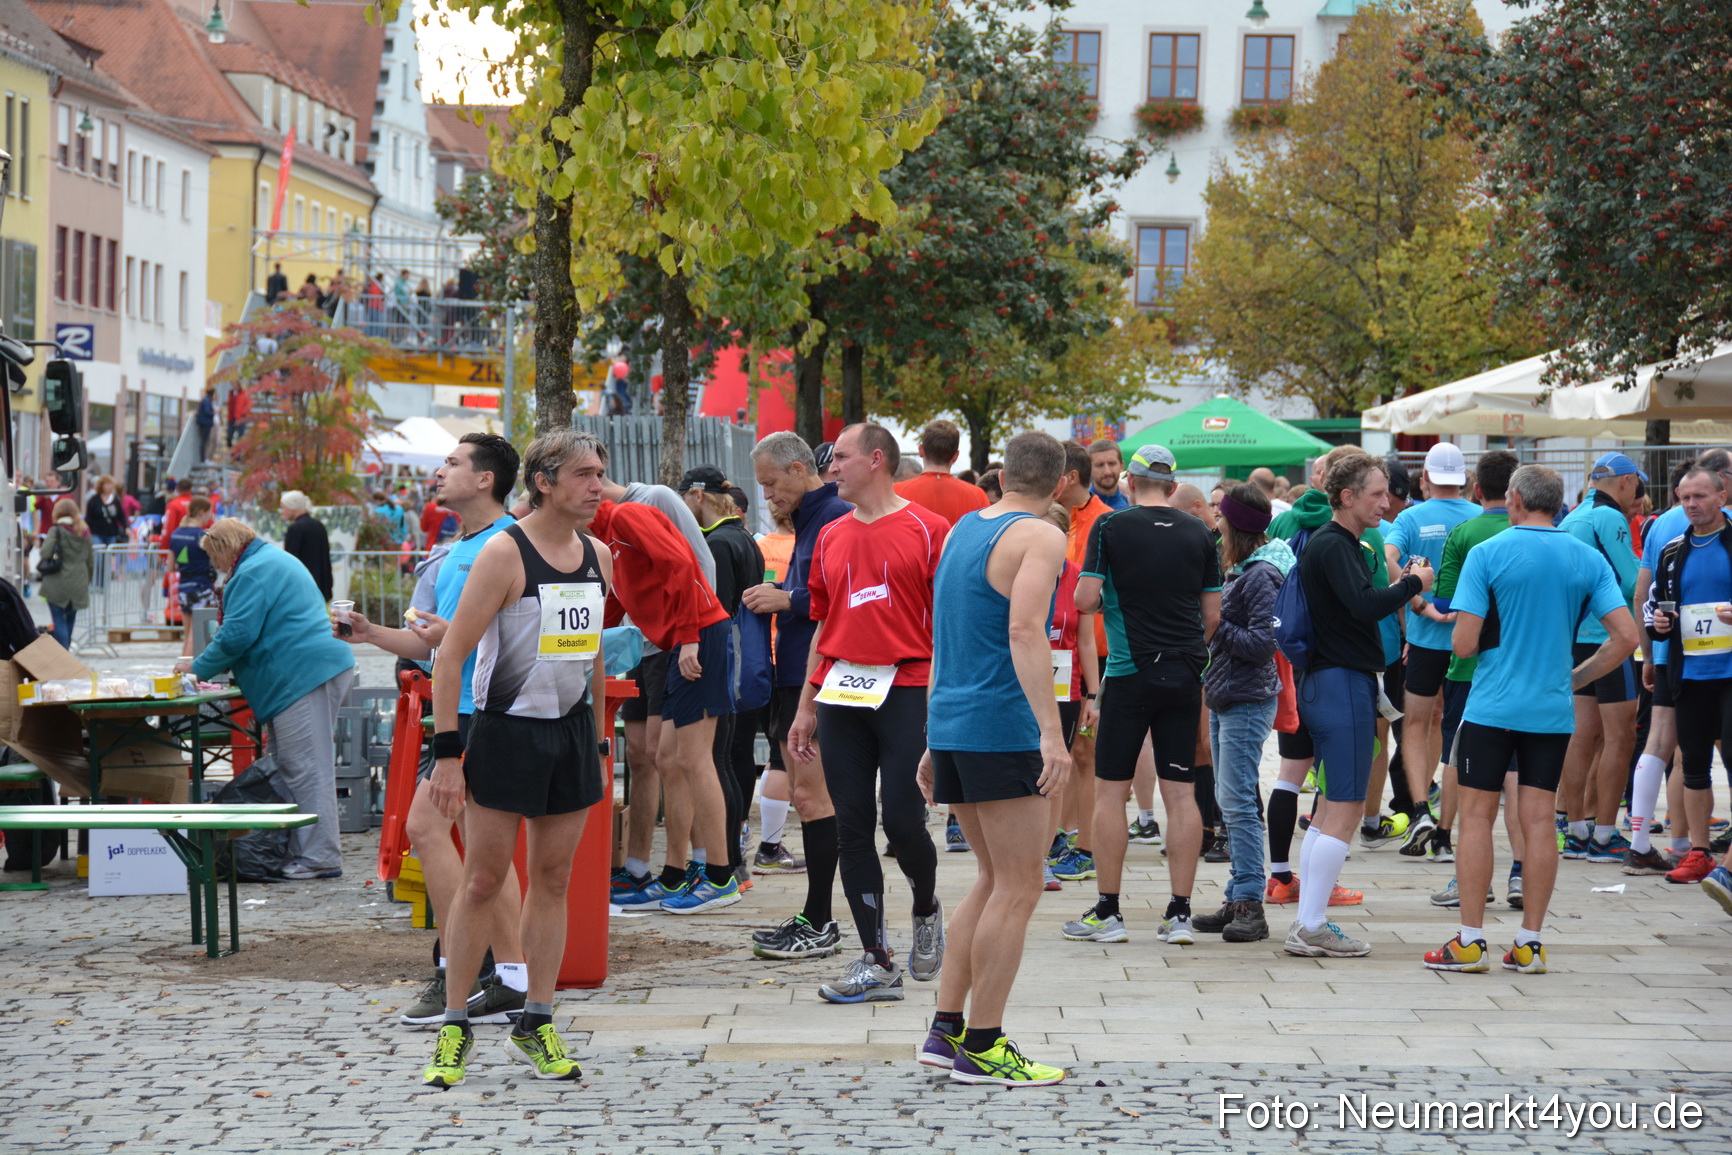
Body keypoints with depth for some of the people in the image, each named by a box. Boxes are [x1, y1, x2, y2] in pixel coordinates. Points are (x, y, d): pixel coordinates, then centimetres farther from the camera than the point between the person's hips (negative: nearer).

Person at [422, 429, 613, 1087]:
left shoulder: (598, 556, 7)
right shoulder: (505, 553, -13)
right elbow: (450, 656, -13)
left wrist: (597, 739, 16)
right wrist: (447, 754, -17)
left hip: (572, 732, 6)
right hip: (506, 731, -6)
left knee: (553, 879, 8)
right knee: (483, 880, -2)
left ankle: (536, 1026, 16)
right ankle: (455, 1028, 8)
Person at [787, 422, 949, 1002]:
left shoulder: (926, 530, -2)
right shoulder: (830, 537, 14)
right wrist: (806, 707, 15)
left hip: (906, 689, -5)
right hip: (841, 694, 5)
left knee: (902, 820, -9)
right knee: (852, 827, 2)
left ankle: (927, 911, 22)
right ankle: (876, 961, 7)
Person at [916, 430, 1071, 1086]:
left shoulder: (962, 531, 17)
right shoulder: (1040, 538, -9)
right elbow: (1025, 631, -23)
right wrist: (1052, 731, -29)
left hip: (951, 725, 9)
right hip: (1003, 727, -9)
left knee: (996, 879, 17)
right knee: (1018, 887, -2)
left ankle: (946, 1030, 15)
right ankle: (981, 1049, -1)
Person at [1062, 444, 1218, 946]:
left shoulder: (1111, 528, -5)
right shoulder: (1199, 533, 4)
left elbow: (1085, 600, -9)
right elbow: (1213, 613, 7)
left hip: (1130, 673, -3)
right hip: (1185, 675, 3)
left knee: (1111, 791, 4)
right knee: (1181, 792, 5)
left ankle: (1108, 912, 5)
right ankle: (1180, 913, 4)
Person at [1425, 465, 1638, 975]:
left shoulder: (1487, 554, -8)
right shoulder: (1588, 560, 3)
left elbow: (1463, 643, -12)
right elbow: (1626, 637, -3)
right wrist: (1576, 678, 9)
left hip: (1492, 707, -3)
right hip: (1553, 712, 3)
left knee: (1477, 817, 4)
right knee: (1539, 822, 6)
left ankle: (1471, 941, 4)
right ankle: (1530, 943, 8)